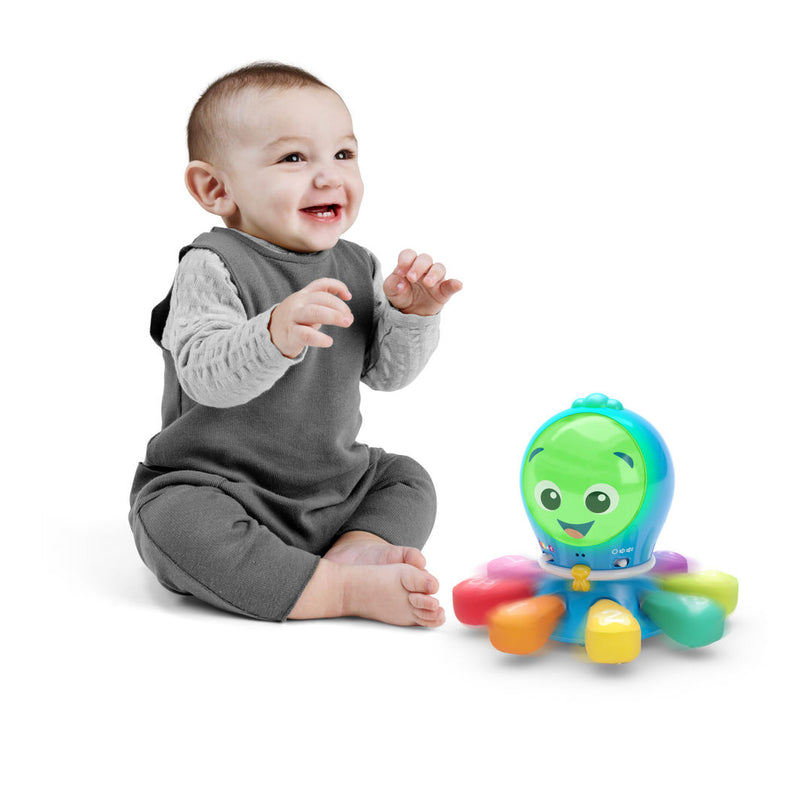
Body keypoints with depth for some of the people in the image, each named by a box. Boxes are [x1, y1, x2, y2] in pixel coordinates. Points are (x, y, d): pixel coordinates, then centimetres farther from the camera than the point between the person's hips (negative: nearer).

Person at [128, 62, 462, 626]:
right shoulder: (213, 268, -18)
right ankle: (346, 590, -30)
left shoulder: (356, 268, 3)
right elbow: (207, 377, -32)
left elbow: (388, 373, 5)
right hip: (213, 487, -6)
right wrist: (275, 334, -50)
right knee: (174, 519, -33)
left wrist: (413, 315, -14)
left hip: (330, 484, 7)